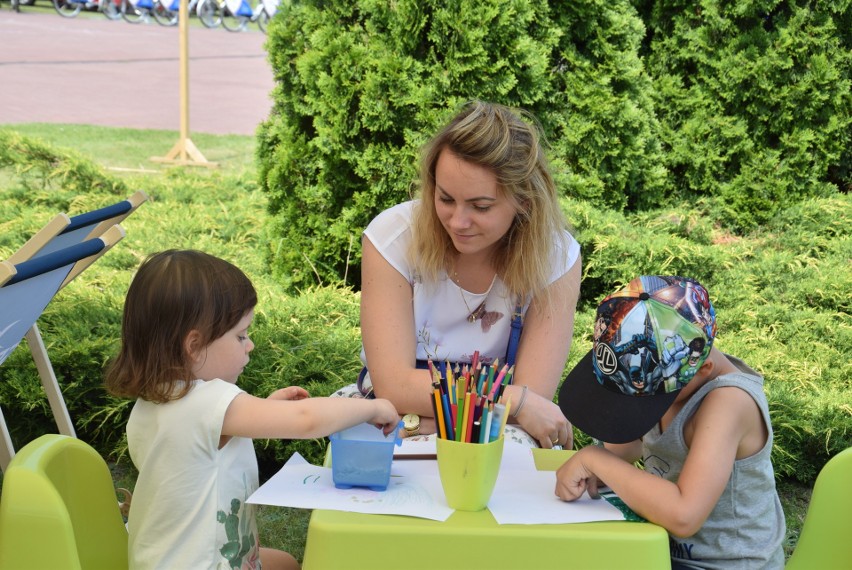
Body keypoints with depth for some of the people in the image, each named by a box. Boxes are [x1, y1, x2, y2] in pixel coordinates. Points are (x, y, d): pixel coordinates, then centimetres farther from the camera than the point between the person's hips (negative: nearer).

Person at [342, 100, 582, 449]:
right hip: (396, 413, -1)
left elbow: (533, 396, -16)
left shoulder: (555, 256, -12)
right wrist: (515, 400, -23)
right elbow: (393, 386, -20)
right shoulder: (392, 237, -16)